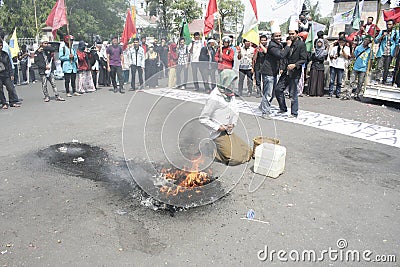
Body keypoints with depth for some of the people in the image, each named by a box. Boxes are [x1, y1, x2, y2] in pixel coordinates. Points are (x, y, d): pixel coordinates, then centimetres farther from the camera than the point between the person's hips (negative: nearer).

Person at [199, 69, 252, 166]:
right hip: (219, 133, -8)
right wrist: (218, 127, -18)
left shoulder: (231, 94, 6)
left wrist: (233, 124, -2)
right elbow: (203, 119, -15)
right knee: (235, 159, -14)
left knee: (248, 153, 7)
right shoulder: (214, 98, -19)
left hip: (229, 132, 8)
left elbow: (236, 112, 17)